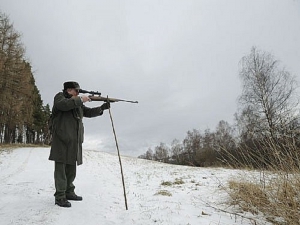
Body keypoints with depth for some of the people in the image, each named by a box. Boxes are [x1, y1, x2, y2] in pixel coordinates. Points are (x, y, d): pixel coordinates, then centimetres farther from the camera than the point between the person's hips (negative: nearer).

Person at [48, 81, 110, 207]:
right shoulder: (60, 97, 1)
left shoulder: (78, 104, 21)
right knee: (61, 168, -5)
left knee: (71, 169, 13)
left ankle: (69, 192, 26)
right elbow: (63, 105, -22)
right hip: (61, 140, -7)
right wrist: (80, 99, -17)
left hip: (74, 141, 8)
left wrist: (103, 107, 6)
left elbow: (89, 112, 18)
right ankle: (60, 197, 0)